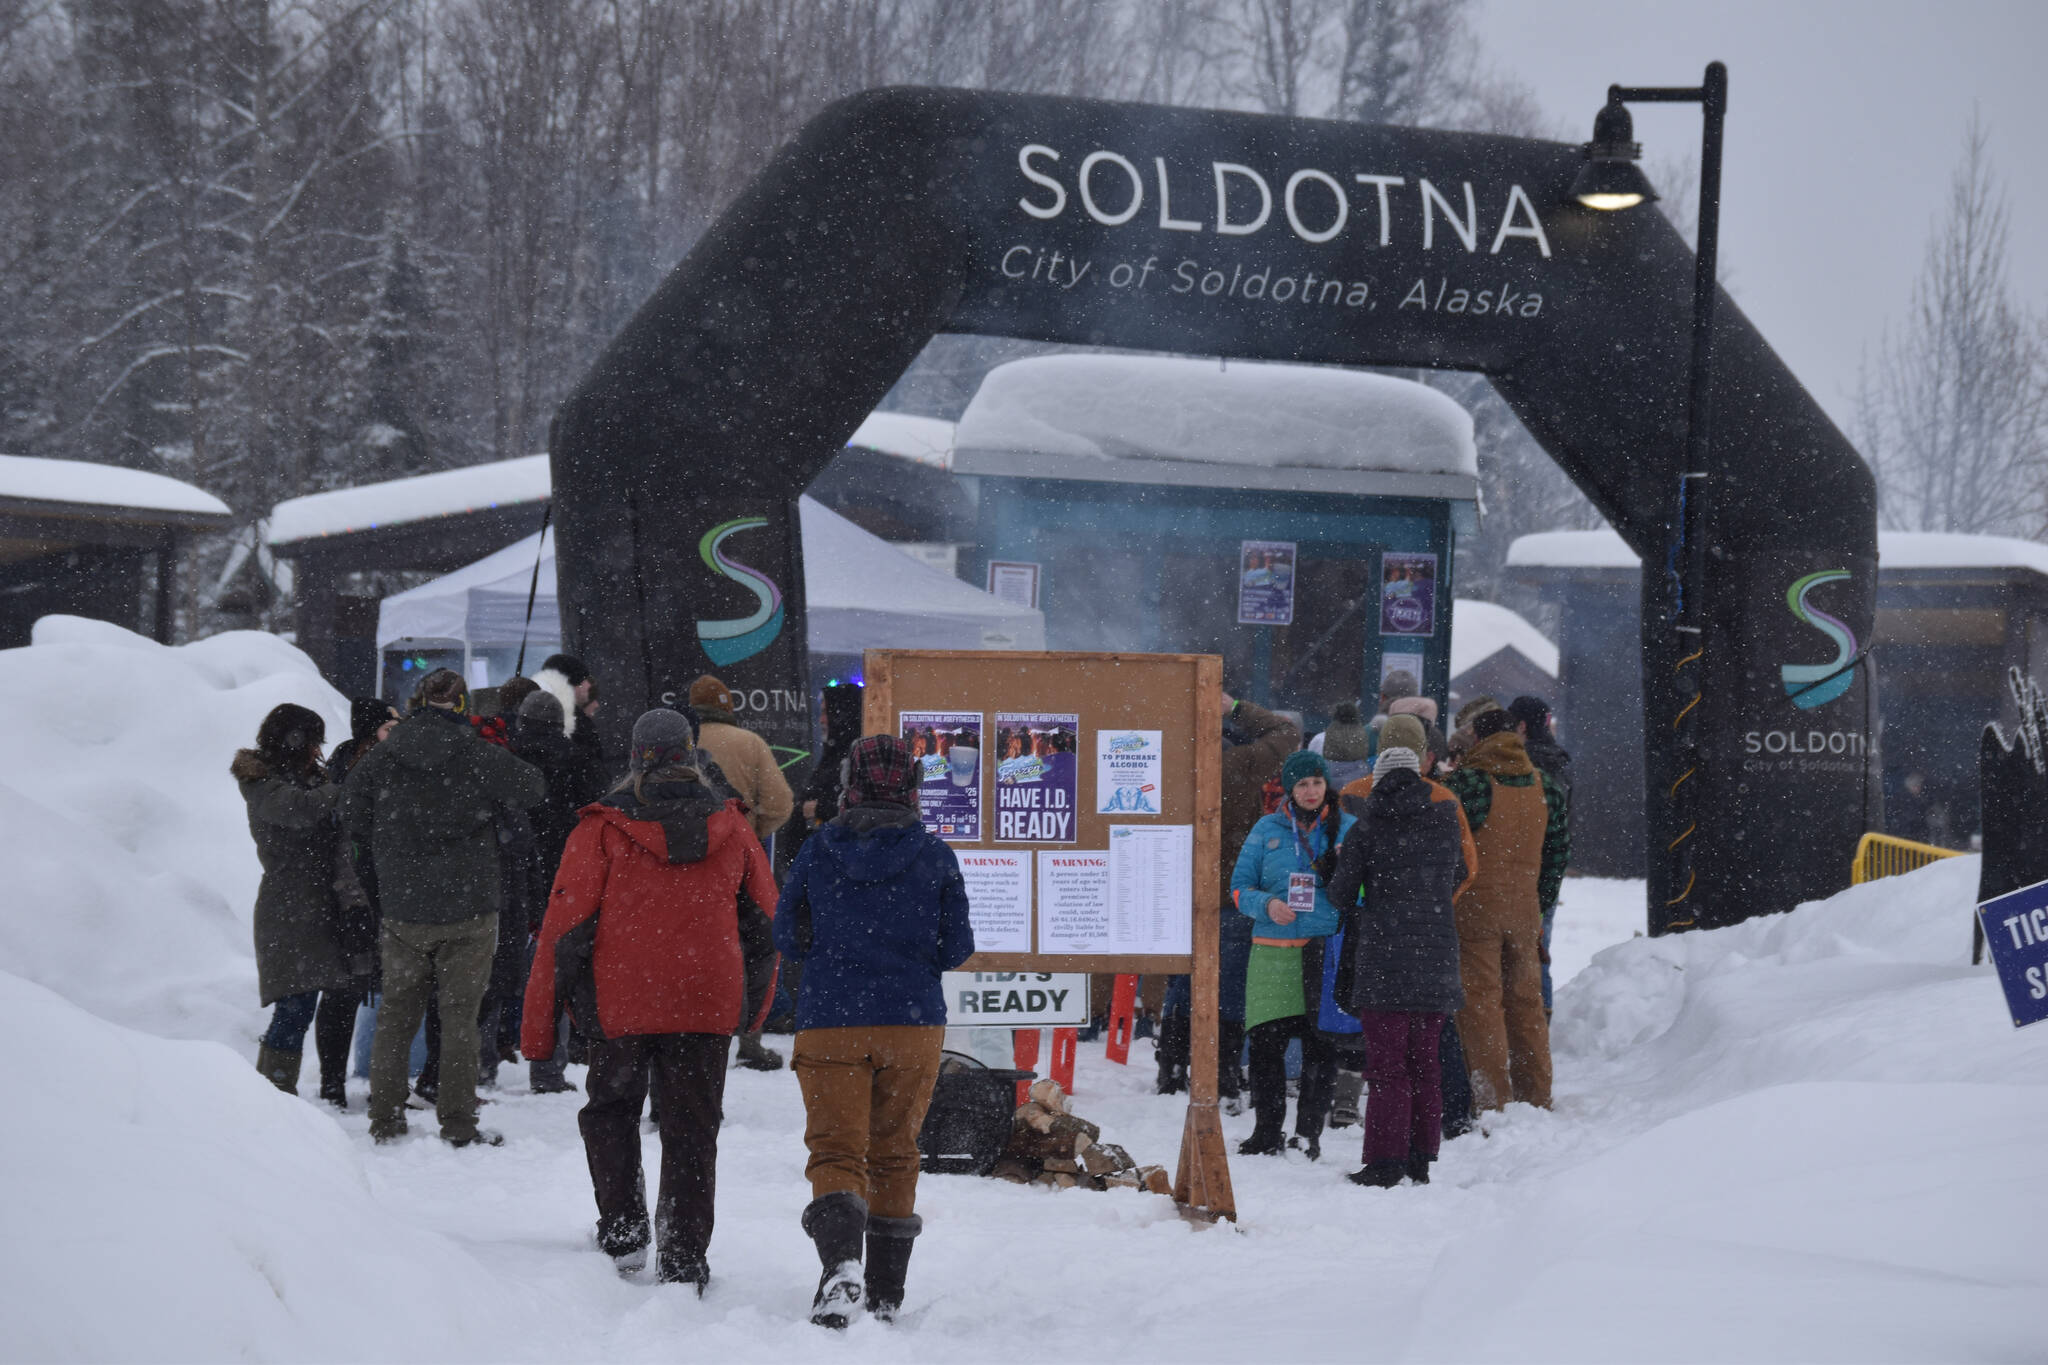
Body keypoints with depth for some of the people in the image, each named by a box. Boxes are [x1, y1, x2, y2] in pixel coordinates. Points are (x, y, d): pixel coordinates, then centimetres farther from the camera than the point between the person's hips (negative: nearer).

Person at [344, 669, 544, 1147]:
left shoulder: (384, 756, -2)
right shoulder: (480, 757, -10)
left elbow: (352, 815, 6)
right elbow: (532, 789, 2)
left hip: (402, 908, 2)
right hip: (468, 909, -2)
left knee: (396, 1012, 12)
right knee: (460, 1016, 4)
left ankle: (385, 1119, 14)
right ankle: (458, 1122, 5)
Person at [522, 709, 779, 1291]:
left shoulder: (602, 830, -4)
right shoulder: (731, 828, 5)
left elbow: (563, 927, -5)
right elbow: (765, 922, 12)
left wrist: (538, 1026, 0)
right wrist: (753, 1007, 24)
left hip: (622, 1004, -2)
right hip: (708, 1005, 2)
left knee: (609, 1111, 20)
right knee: (691, 1133, 8)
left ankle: (622, 1234, 11)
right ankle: (684, 1262, 5)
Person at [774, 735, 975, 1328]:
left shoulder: (817, 852, -2)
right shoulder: (935, 856, -3)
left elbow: (788, 938, 5)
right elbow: (955, 948, -1)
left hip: (829, 1024, -1)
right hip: (913, 1024, 1)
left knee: (836, 1151, -1)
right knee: (894, 1155, 13)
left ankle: (841, 1265, -27)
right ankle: (885, 1294, 16)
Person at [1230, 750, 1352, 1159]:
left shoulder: (1347, 828, 7)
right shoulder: (1267, 829, 8)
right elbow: (1240, 886, 10)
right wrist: (1266, 904, -11)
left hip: (1327, 949, -1)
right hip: (1274, 951, 1)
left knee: (1321, 1046, 1)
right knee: (1266, 1043, -1)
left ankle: (1309, 1133, 11)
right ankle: (1267, 1131, 13)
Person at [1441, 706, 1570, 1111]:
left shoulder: (1466, 782, -12)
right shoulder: (1543, 786, 7)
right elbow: (1560, 848, 13)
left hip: (1476, 906, -5)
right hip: (1525, 909, 5)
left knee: (1480, 999, -2)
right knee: (1526, 1000, 15)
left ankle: (1492, 1100, -5)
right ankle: (1535, 1095, 21)